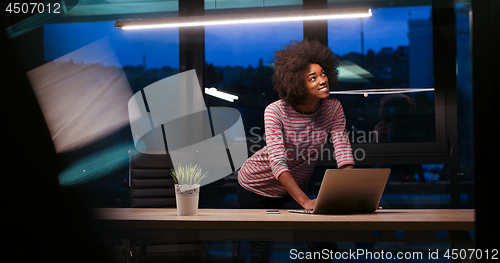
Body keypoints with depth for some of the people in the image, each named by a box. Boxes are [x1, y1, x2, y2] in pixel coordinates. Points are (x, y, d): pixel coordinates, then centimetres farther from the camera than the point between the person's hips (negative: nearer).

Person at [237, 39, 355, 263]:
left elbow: (343, 154, -23)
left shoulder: (333, 109, -15)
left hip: (293, 189, 4)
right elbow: (277, 163, -37)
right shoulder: (275, 112, -27)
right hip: (257, 187, -4)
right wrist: (305, 201, -48)